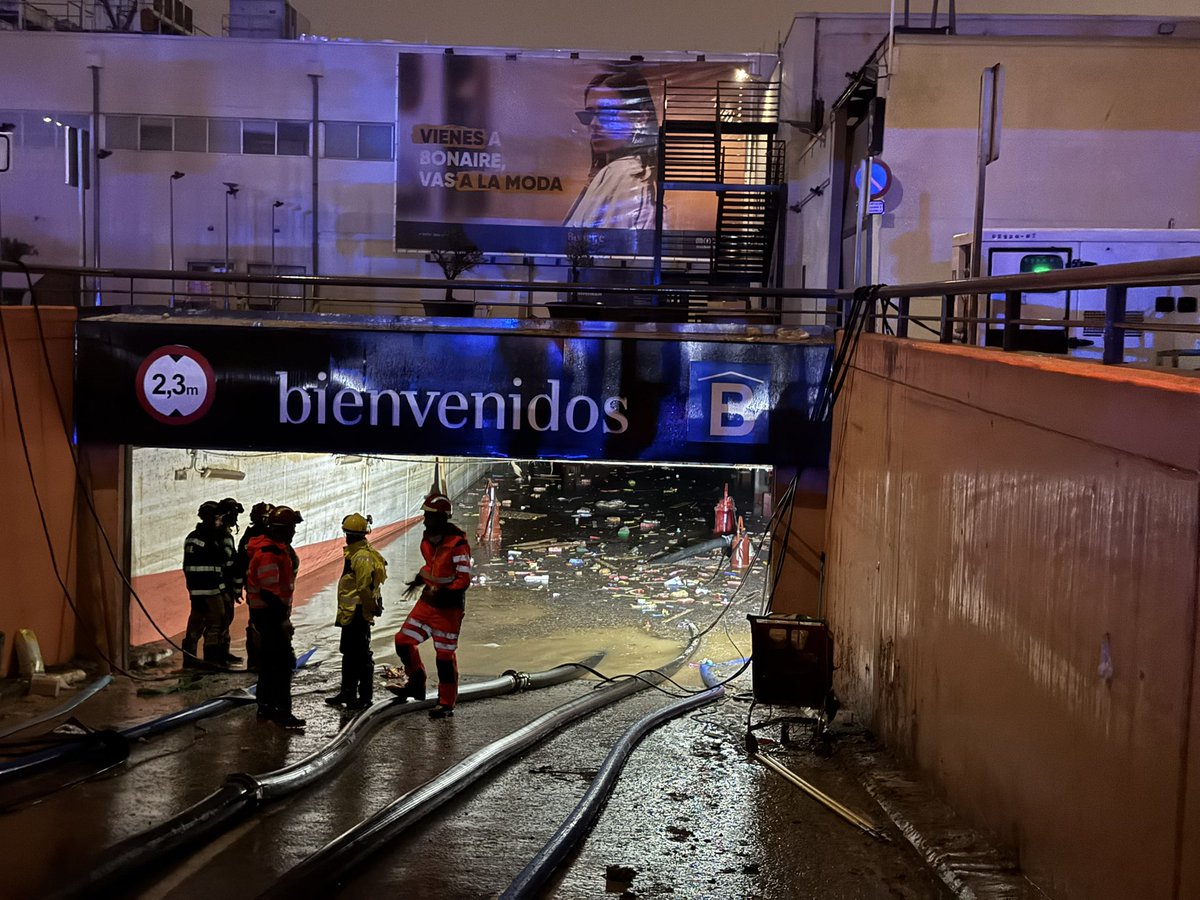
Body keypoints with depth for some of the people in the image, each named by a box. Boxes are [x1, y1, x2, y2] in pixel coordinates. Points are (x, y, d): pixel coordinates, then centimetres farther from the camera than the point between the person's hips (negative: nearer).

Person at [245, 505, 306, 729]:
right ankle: (282, 711, -10)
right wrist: (284, 619, -24)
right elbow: (270, 591, -25)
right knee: (283, 661, -11)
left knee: (270, 659, 18)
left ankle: (266, 706, 27)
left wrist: (283, 614, 25)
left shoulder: (278, 549, 14)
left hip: (268, 612, 11)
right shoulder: (268, 554, -21)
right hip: (270, 614, -11)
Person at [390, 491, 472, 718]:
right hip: (427, 601, 8)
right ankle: (417, 685, 25)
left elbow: (464, 579, -21)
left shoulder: (457, 544, -20)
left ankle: (446, 704, 13)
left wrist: (444, 593, -31)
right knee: (403, 641, 7)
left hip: (448, 607, -8)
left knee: (445, 655, 1)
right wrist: (419, 580, 13)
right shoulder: (428, 538, 5)